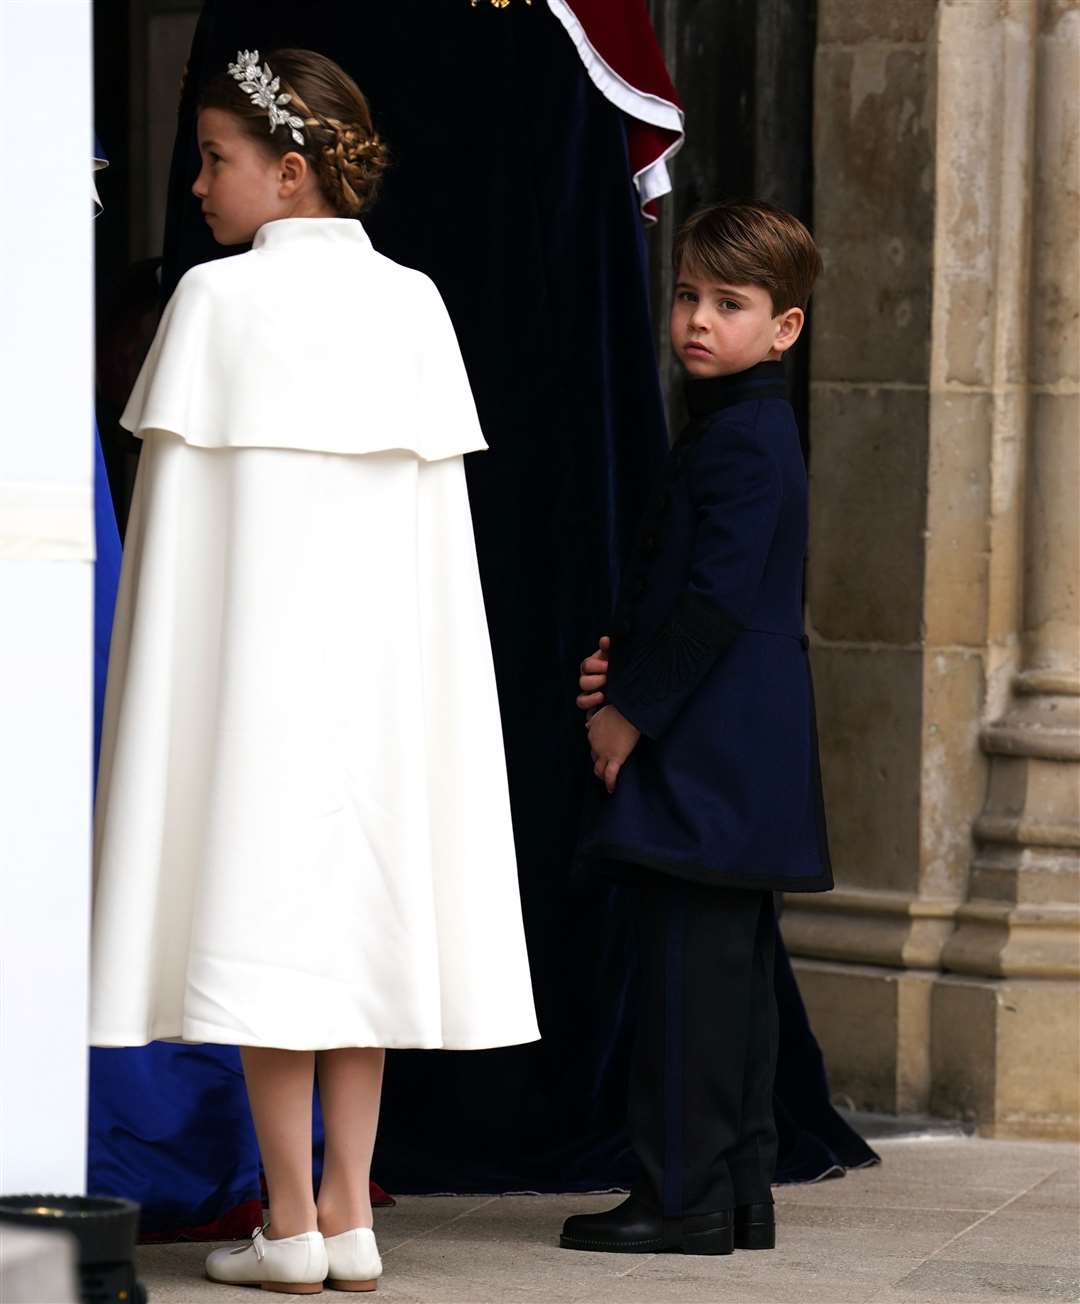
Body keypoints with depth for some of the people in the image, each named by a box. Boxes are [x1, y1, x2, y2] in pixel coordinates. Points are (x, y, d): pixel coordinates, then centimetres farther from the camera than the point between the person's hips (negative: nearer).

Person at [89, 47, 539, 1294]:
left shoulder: (219, 299, -5)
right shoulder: (412, 302, 6)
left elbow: (174, 502, -4)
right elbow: (436, 500, 6)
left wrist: (161, 670, 4)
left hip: (254, 645, -4)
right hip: (383, 654, 4)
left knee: (263, 905, -2)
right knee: (361, 908, 9)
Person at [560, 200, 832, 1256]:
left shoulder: (741, 439, -14)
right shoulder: (740, 429, 17)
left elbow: (717, 602, -19)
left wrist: (631, 712, -13)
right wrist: (622, 660, 6)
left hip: (707, 754, -10)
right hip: (739, 755, 10)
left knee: (690, 964, -9)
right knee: (730, 965, 11)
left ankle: (682, 1194, -7)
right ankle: (736, 1190, 15)